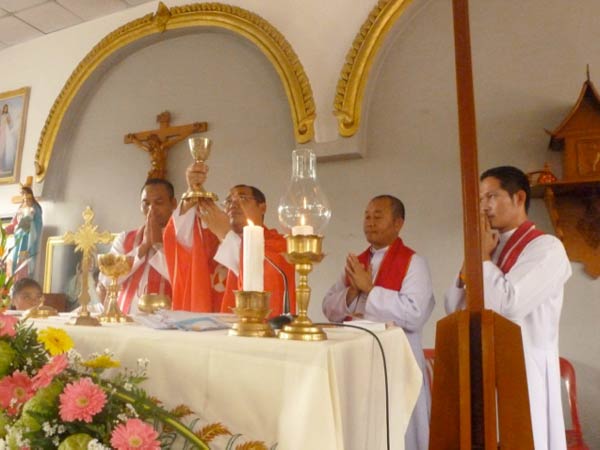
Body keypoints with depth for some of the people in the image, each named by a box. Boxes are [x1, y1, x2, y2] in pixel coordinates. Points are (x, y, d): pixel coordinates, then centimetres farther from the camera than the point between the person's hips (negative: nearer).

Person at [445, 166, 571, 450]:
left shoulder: (546, 247, -9)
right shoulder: (489, 248, 12)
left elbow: (510, 306, -23)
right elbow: (452, 309, 9)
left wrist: (483, 257, -11)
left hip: (523, 371, -7)